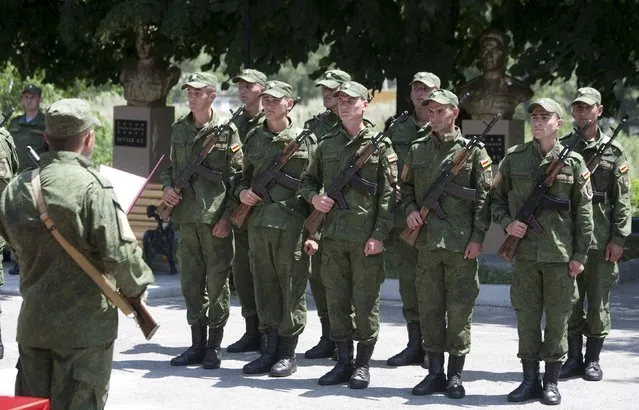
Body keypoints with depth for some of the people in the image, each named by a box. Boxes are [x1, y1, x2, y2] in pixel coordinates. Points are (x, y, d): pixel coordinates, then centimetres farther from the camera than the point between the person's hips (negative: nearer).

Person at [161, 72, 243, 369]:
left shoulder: (226, 131, -4)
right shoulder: (178, 130, 11)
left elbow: (238, 177, -5)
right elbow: (171, 167, 21)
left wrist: (227, 217, -11)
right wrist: (167, 187, 0)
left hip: (215, 219, -5)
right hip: (186, 216, 5)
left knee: (217, 283, 0)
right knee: (191, 282, 10)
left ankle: (214, 346, 9)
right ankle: (197, 345, 18)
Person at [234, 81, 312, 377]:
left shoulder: (305, 140, -1)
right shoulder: (253, 138, 13)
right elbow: (245, 175, 24)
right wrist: (242, 191, 1)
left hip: (292, 223, -5)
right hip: (258, 222, 5)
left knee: (292, 288, -1)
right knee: (264, 287, 8)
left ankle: (288, 353, 6)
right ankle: (270, 349, 16)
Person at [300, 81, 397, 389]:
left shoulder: (380, 145, -1)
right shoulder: (327, 144, 12)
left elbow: (388, 194, -5)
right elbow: (308, 179, 22)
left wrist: (379, 234, -12)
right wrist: (313, 196, -1)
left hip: (366, 237, -4)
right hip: (333, 234, 5)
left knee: (365, 300, 0)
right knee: (336, 300, 8)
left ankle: (363, 364, 9)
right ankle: (343, 362, 17)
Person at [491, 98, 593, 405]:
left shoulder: (573, 161, 1)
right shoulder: (514, 158, 5)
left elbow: (583, 212, 2)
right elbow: (496, 198, 14)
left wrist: (580, 255, -2)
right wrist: (506, 223, -5)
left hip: (561, 253, -1)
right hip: (525, 251, 2)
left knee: (558, 317, 3)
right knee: (526, 315, 5)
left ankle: (551, 381, 12)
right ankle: (529, 380, 14)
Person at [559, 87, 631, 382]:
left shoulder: (613, 151, 3)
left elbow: (622, 199, 1)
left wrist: (618, 238, -6)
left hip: (601, 237, -2)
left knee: (598, 300, 3)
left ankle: (593, 359, 12)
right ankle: (573, 357, 15)